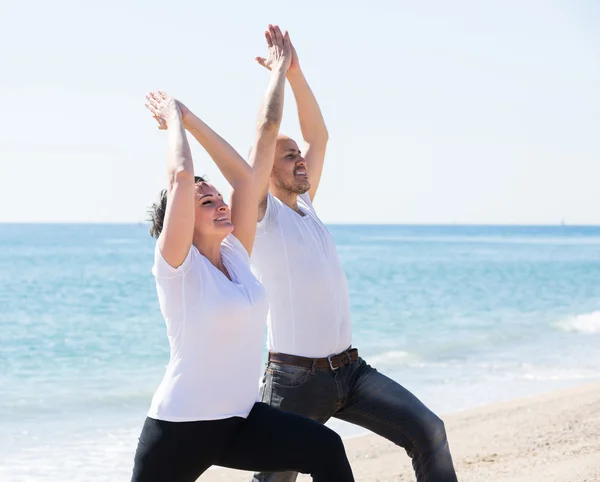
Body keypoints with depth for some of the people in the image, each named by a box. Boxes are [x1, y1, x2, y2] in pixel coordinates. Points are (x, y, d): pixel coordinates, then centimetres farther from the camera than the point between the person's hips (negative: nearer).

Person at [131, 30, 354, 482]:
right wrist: (173, 119, -7)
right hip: (181, 427, -6)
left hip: (242, 418, 6)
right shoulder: (177, 265, -12)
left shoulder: (235, 254, 6)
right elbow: (181, 176, -23)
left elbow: (242, 174, 5)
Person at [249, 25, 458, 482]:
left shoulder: (305, 205, 17)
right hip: (296, 378, -7)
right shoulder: (259, 213, -3)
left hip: (350, 369, 7)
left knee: (428, 431, -9)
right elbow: (266, 135, -13)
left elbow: (319, 136, 16)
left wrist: (296, 72, 10)